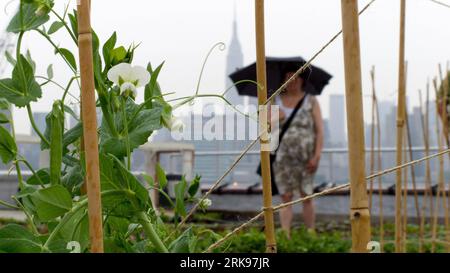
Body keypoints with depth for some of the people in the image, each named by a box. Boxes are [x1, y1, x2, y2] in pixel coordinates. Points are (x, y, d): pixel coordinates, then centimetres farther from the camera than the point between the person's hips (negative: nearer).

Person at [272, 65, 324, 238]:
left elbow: (320, 130, -1)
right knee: (286, 197, -1)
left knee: (306, 196, 1)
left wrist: (317, 156, -10)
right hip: (283, 157, 1)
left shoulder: (311, 101, 5)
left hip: (306, 157, -1)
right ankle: (285, 237, -2)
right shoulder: (275, 102, 10)